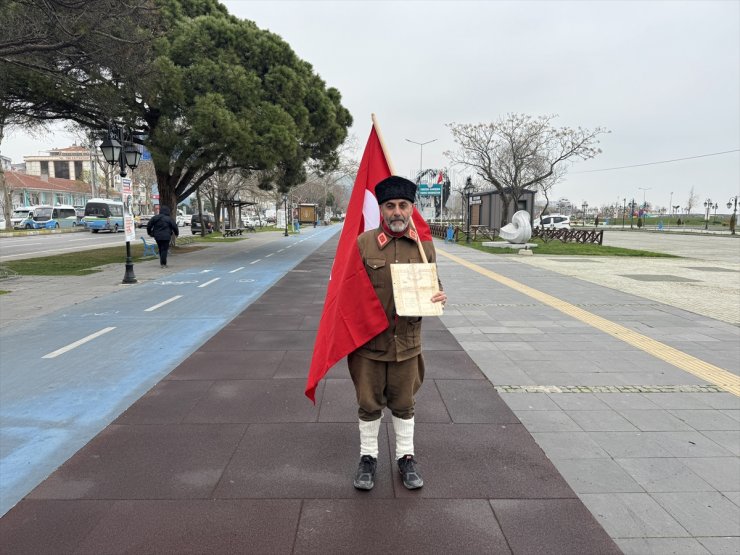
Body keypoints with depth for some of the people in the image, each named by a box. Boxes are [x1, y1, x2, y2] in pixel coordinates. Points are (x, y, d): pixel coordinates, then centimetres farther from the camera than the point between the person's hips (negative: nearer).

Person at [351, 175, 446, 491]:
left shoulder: (425, 246, 0)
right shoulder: (363, 243, -7)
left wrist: (439, 297, -13)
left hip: (407, 342, 2)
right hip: (369, 341, -1)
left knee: (404, 404, 16)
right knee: (369, 404, 13)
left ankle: (406, 457, 35)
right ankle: (368, 457, 32)